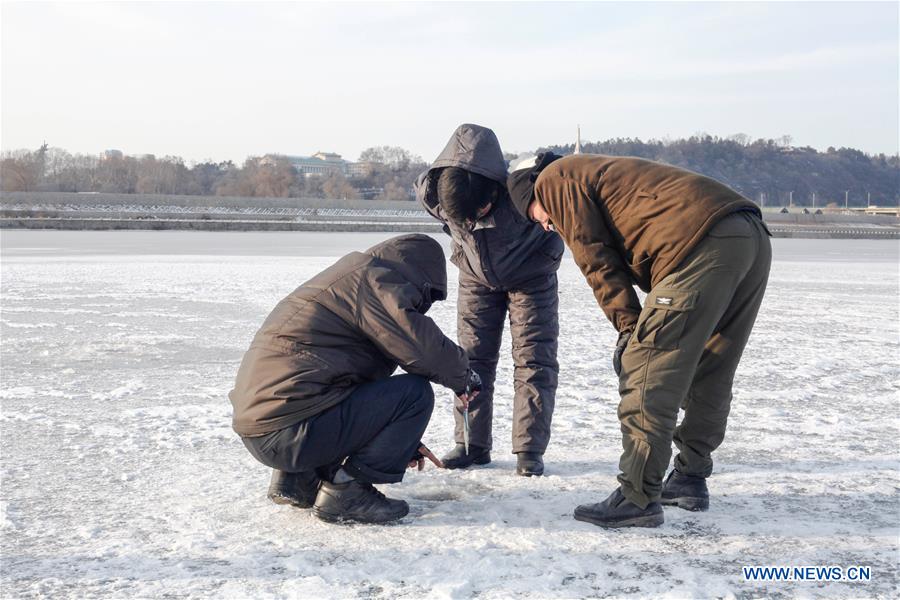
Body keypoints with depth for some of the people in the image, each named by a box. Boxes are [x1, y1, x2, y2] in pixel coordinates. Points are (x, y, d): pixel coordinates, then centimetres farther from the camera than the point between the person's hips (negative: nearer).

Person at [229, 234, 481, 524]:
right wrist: (464, 377, 4)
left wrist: (403, 440, 36)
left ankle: (296, 478, 18)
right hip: (288, 434, -10)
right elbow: (423, 346, -17)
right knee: (416, 393, -7)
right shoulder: (373, 278, -6)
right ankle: (346, 492, -7)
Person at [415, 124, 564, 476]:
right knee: (471, 358, 2)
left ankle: (529, 450, 1)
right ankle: (472, 444, 11)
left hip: (529, 276, -3)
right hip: (477, 276, 3)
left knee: (534, 361, -5)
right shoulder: (434, 192, -29)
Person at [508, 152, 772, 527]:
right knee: (708, 373, 19)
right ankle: (690, 479, 30)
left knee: (648, 373, -7)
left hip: (702, 242, -10)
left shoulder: (554, 180, 10)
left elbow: (597, 261, 0)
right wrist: (641, 331, 18)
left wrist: (629, 327, 2)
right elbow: (630, 254, 28)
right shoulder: (598, 173, 36)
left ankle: (638, 498, -6)